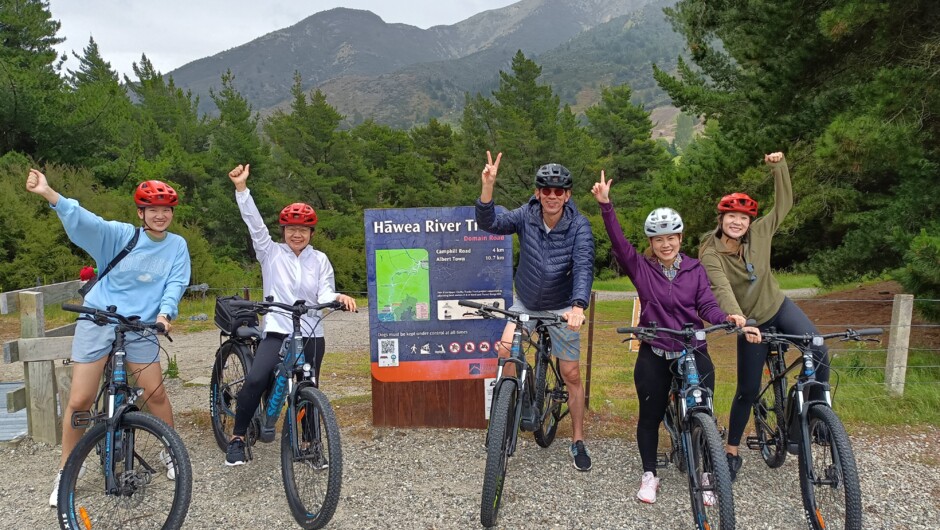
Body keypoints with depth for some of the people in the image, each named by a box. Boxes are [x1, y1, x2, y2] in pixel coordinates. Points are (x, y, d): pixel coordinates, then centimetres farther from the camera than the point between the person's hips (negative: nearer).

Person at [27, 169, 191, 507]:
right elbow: (86, 221, -21)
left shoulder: (177, 246, 0)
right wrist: (49, 194, -37)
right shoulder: (120, 235, -6)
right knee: (79, 401, 0)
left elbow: (175, 284, -7)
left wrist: (165, 313, -25)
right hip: (97, 322, -1)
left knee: (156, 393, 1)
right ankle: (65, 473, 19)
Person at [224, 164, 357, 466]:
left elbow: (325, 294, -1)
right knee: (255, 380, -23)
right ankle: (238, 438, -3)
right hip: (277, 332, -2)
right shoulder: (270, 253, 2)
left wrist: (338, 298, -25)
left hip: (311, 336, 2)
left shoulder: (319, 260, 5)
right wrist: (241, 187, -19)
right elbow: (254, 222, -8)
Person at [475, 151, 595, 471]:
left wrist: (578, 307, -47)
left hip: (561, 308, -1)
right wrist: (488, 185, -41)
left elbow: (584, 267, -30)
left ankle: (578, 442, 21)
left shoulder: (579, 226, -19)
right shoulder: (526, 215, -13)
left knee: (572, 375, 3)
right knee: (505, 349, -21)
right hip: (524, 304, 2)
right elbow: (489, 224, -25)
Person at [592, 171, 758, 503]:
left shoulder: (695, 269, 2)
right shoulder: (641, 267, -4)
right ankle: (649, 475, 25)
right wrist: (605, 204, -28)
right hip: (654, 355, -1)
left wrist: (728, 318, -24)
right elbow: (617, 241, -16)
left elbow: (707, 305, -3)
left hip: (694, 351, 1)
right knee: (650, 415, 7)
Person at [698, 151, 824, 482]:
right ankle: (732, 453, 20)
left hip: (778, 306, 3)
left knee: (819, 352, -24)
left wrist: (779, 166, -13)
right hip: (752, 323, -3)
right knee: (747, 390, 2)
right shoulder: (711, 256, -19)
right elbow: (722, 290, -34)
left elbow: (784, 203, -1)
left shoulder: (758, 235, -8)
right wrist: (738, 319, -50)